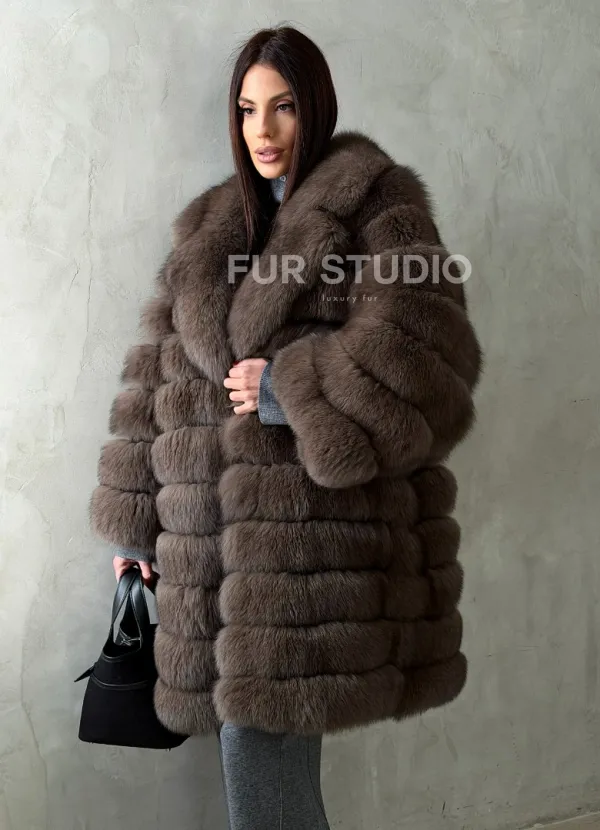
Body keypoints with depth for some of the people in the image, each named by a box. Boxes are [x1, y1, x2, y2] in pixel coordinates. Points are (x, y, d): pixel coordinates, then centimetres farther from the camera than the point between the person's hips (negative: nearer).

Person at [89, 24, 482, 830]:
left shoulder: (378, 205, 2)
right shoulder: (207, 228, 19)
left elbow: (419, 354, -9)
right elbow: (158, 376, 16)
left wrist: (290, 392, -15)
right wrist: (133, 520, 12)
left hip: (320, 524, -5)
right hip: (219, 532, 5)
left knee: (260, 748, -8)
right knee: (272, 755, 8)